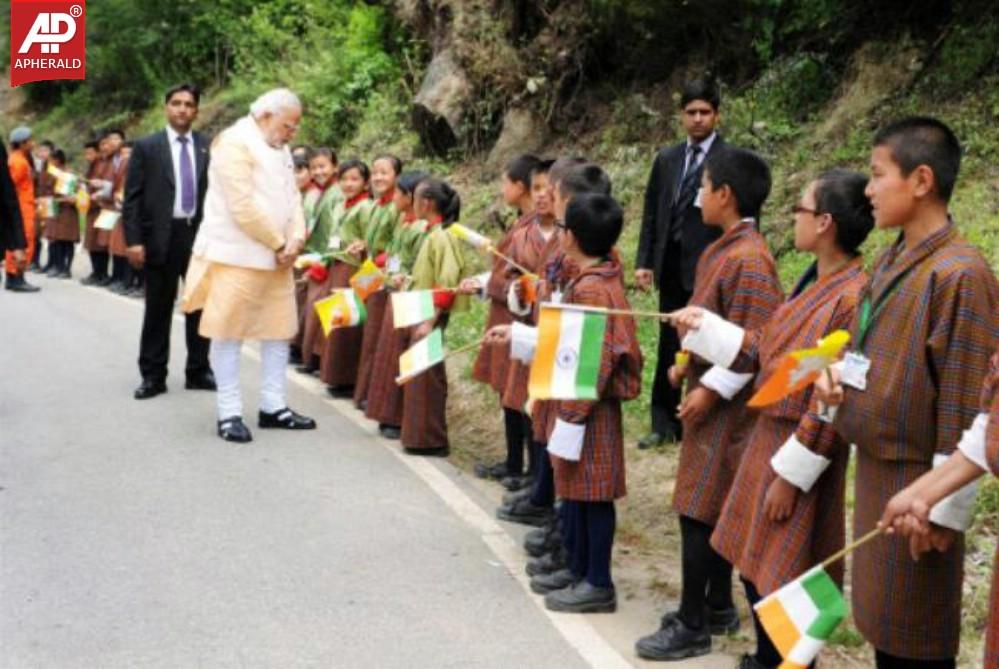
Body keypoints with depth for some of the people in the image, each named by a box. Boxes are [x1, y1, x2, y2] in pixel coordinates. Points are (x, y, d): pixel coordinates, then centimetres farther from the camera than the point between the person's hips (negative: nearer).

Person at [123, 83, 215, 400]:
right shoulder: (147, 146, 1)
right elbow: (132, 198, -1)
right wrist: (134, 240, -9)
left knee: (200, 305, 9)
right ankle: (153, 376, 12)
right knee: (158, 309, 5)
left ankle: (198, 371, 20)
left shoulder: (209, 147, 6)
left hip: (201, 234, 2)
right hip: (161, 237, -2)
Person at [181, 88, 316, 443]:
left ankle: (273, 407, 19)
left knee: (279, 330, 10)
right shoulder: (235, 143, -13)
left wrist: (296, 239, -4)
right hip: (235, 257, -9)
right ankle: (229, 413, 4)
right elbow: (244, 207, -20)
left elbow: (292, 196, 14)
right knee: (229, 332, -2)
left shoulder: (280, 149, 16)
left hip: (275, 257, 9)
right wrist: (280, 244, -12)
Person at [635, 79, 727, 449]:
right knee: (668, 347, 12)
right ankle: (664, 423, 20)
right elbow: (651, 213, 13)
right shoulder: (667, 159, 12)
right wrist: (644, 261, 6)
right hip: (671, 267, 6)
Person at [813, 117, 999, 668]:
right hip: (873, 467, 9)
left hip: (916, 477, -8)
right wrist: (837, 379, -1)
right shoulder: (890, 262, 9)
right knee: (882, 623, 18)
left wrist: (944, 508, -18)